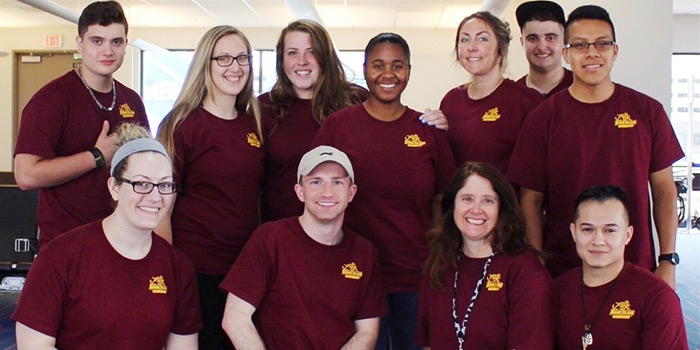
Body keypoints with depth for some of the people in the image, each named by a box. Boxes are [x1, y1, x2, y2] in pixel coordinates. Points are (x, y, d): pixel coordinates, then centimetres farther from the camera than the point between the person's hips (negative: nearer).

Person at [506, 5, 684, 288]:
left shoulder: (647, 111, 1)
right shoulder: (542, 119, -3)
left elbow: (664, 189, 5)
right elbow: (531, 199, -2)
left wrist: (668, 261, 0)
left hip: (637, 268, 1)